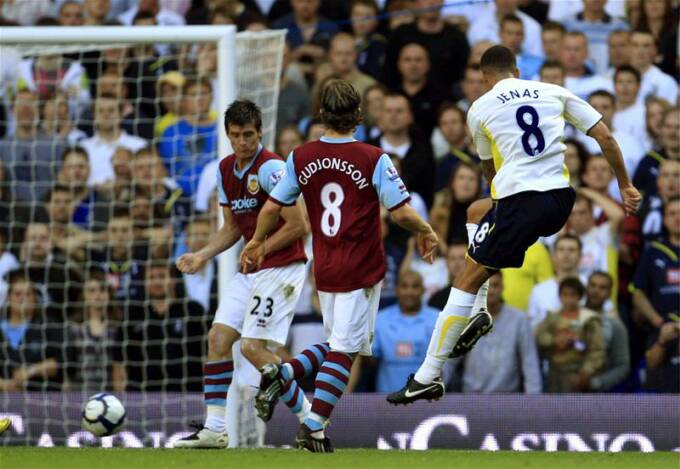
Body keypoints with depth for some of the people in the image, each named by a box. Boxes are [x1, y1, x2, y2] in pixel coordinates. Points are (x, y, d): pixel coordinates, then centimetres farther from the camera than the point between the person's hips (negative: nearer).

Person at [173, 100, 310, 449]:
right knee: (218, 338, 0)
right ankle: (214, 429, 3)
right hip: (250, 271, 9)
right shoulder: (225, 170, 10)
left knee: (253, 347, -14)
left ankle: (308, 417, -2)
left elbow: (297, 225, -18)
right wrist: (201, 256, 8)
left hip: (282, 267, -9)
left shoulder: (270, 168, -16)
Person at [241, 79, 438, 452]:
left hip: (324, 269, 5)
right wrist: (426, 232, 8)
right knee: (345, 350, -1)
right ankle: (313, 427, -8)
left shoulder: (300, 158, 0)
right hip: (362, 269, -5)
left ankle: (284, 373, -1)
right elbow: (401, 213, -13)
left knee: (342, 346, 21)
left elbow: (272, 207, 6)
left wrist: (257, 242, 25)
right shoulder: (373, 159, -12)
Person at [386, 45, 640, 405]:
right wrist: (625, 186, 14)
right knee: (476, 213, 31)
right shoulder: (553, 92, 13)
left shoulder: (480, 109, 8)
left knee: (467, 281, 4)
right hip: (562, 201, 5)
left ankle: (428, 376, -1)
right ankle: (477, 316, 20)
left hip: (518, 202, -5)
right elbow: (605, 138, 8)